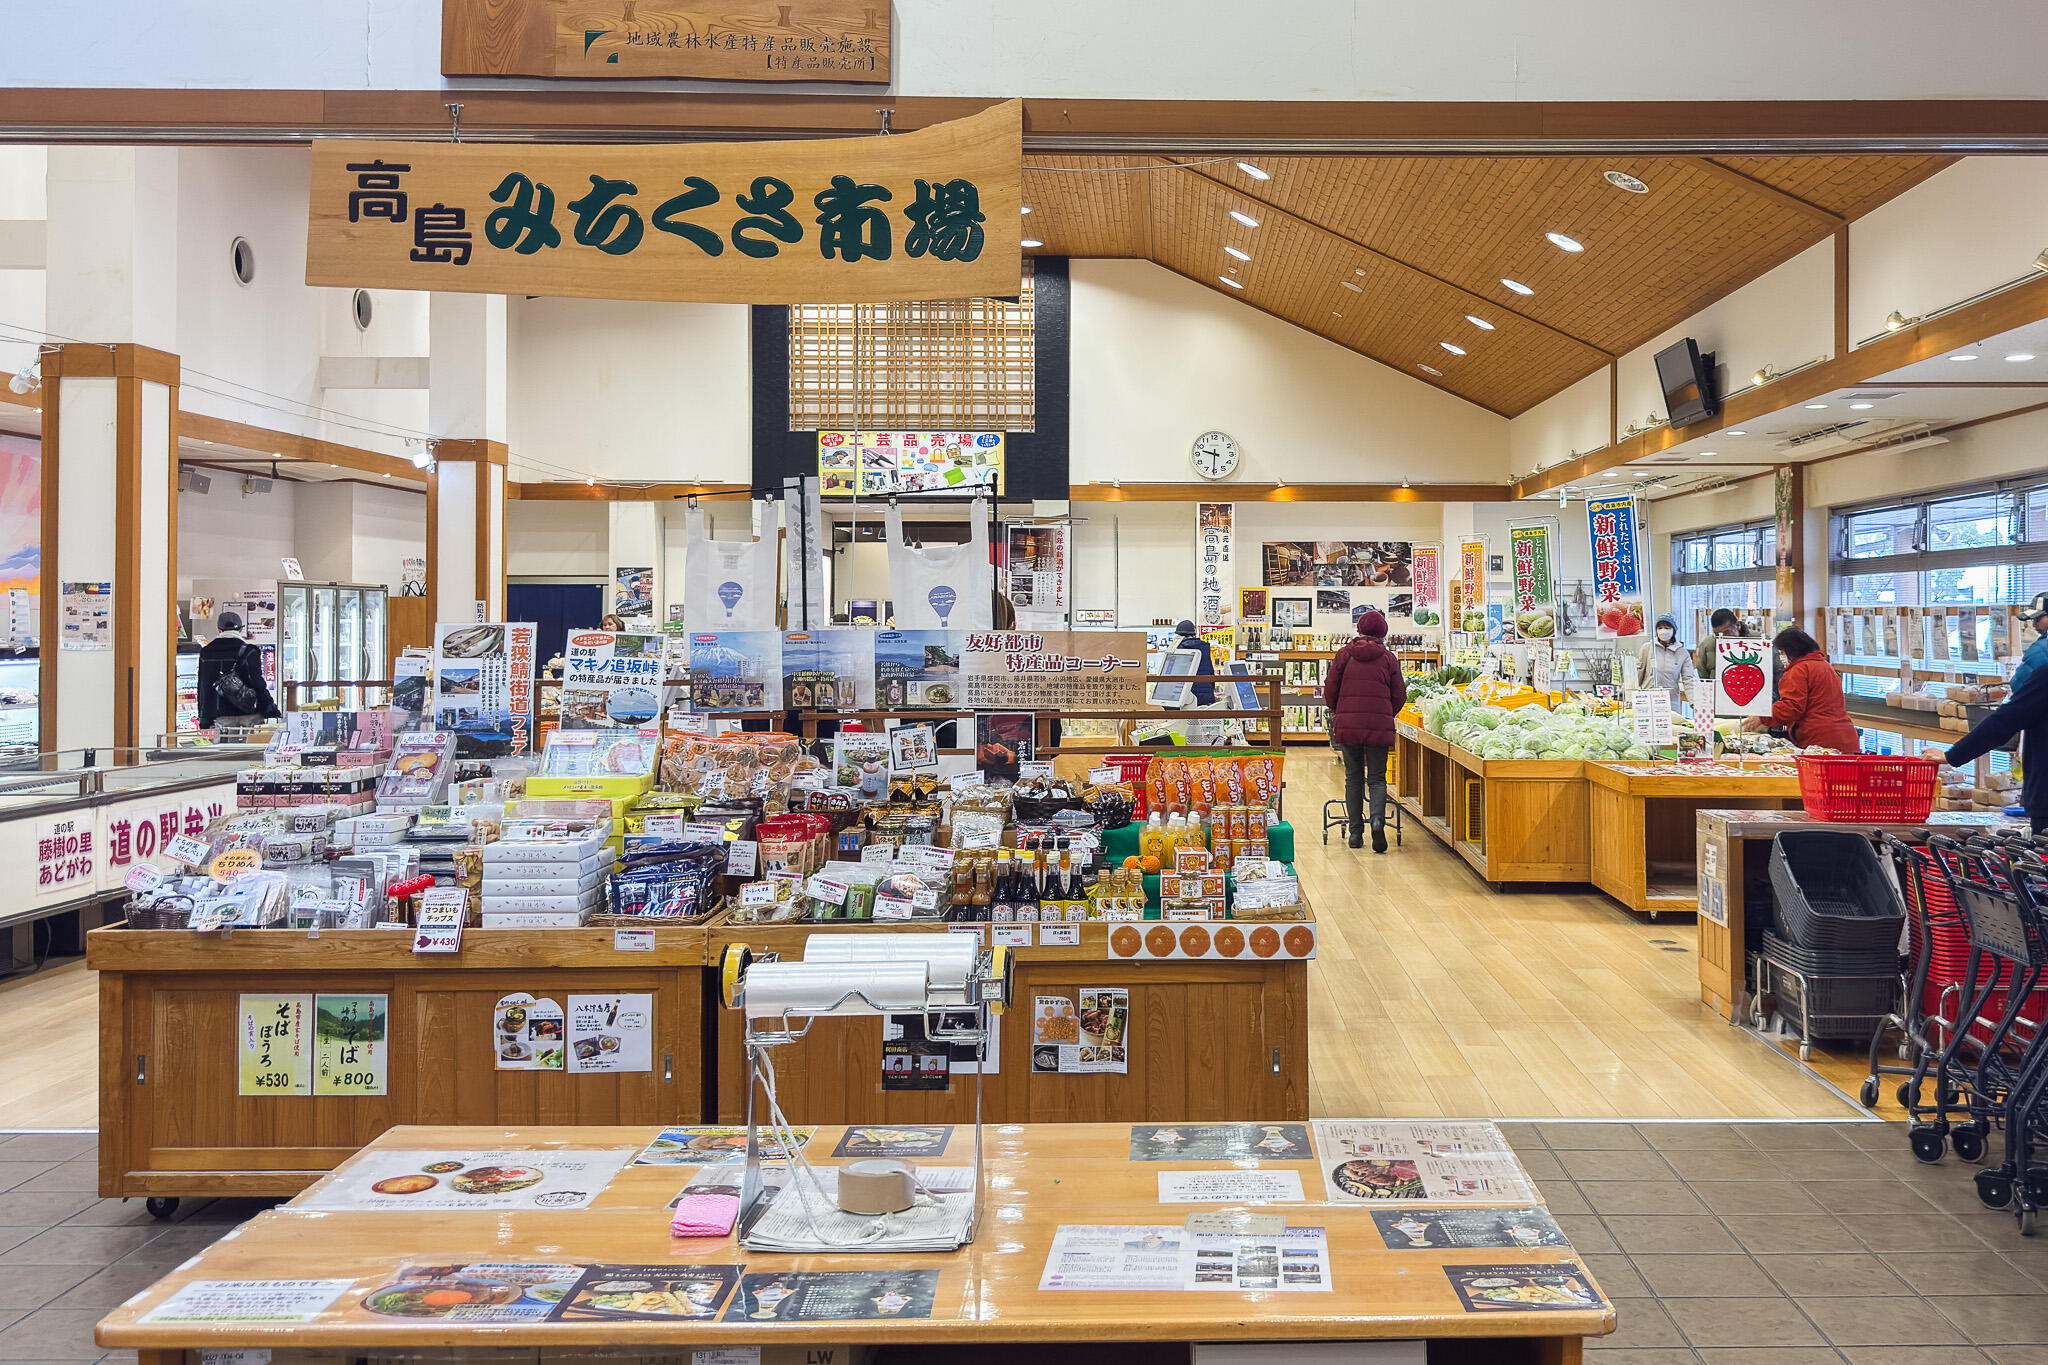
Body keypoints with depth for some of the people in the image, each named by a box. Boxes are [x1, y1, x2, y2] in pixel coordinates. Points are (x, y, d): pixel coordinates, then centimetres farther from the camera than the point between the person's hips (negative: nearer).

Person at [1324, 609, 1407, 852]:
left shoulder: (1344, 654, 5)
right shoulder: (1388, 659, 5)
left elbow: (1330, 687, 5)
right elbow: (1399, 695, 6)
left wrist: (1336, 712, 23)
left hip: (1348, 724, 1)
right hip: (1379, 725, -1)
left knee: (1353, 778, 9)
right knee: (1377, 778, 6)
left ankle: (1356, 832, 9)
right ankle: (1378, 819, -19)